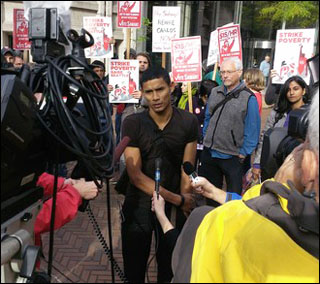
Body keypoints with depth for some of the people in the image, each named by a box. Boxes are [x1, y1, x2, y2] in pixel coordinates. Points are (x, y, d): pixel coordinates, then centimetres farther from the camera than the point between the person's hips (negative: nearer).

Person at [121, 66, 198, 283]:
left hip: (174, 205, 1)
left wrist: (181, 207, -13)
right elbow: (136, 175, -16)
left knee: (170, 266, 18)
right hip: (139, 204, -1)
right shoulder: (132, 124, -13)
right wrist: (179, 200, -19)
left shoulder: (188, 122, -8)